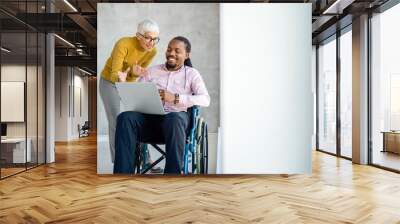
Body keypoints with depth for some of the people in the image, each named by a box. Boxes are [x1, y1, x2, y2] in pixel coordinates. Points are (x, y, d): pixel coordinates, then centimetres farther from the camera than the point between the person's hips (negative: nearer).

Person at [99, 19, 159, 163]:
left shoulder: (152, 51, -16)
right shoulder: (123, 44, -31)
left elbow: (139, 72, -9)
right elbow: (114, 75, -32)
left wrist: (134, 73, -34)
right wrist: (120, 78, -56)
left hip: (130, 83, 5)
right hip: (110, 82, -4)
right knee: (116, 122, -10)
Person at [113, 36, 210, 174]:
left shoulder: (192, 74, 13)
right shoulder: (152, 71, 22)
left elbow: (205, 99, -4)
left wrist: (175, 98, -17)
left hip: (176, 117, -2)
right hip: (150, 117, 3)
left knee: (174, 119, -39)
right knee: (125, 117, -28)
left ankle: (173, 172, -31)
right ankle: (123, 172, -27)